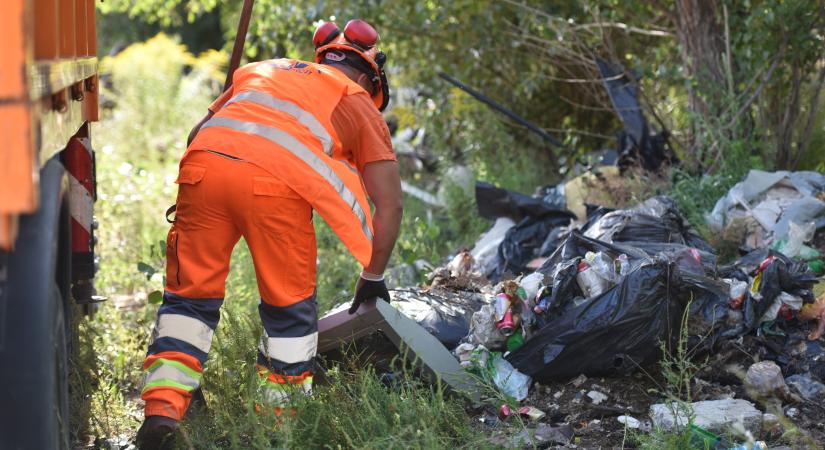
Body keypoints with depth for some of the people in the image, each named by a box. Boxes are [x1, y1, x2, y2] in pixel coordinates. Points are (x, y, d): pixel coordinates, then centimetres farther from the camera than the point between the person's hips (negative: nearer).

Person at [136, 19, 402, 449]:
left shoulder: (261, 70, 36)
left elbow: (197, 133, 32)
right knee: (290, 306, 17)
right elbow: (389, 205, 21)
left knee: (189, 295, 16)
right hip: (275, 184, -3)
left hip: (202, 166, 3)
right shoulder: (361, 105, 26)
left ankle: (162, 408, 7)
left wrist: (198, 199, 43)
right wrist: (372, 278, 32)